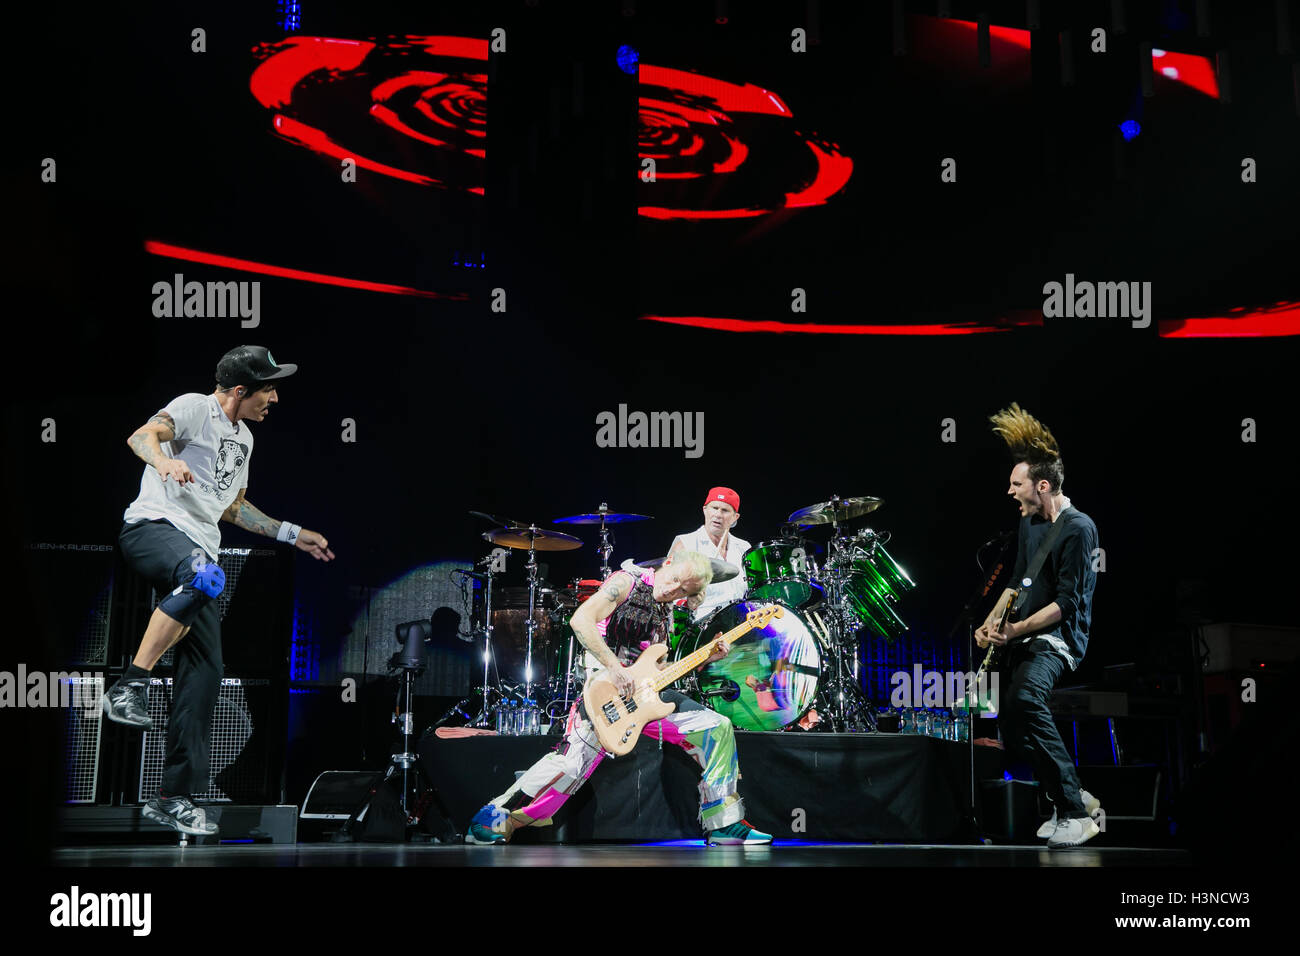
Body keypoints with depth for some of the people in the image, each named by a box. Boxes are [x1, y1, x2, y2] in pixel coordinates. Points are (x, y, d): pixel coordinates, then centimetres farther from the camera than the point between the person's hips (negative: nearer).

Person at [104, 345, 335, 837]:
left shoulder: (243, 438, 25)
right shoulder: (195, 408, 0)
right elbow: (141, 435, -19)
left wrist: (292, 534, 35)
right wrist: (164, 461, -41)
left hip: (199, 550, 8)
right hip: (152, 526, -8)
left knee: (205, 671, -3)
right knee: (202, 573, -41)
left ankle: (173, 797, 2)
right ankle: (130, 686, -36)